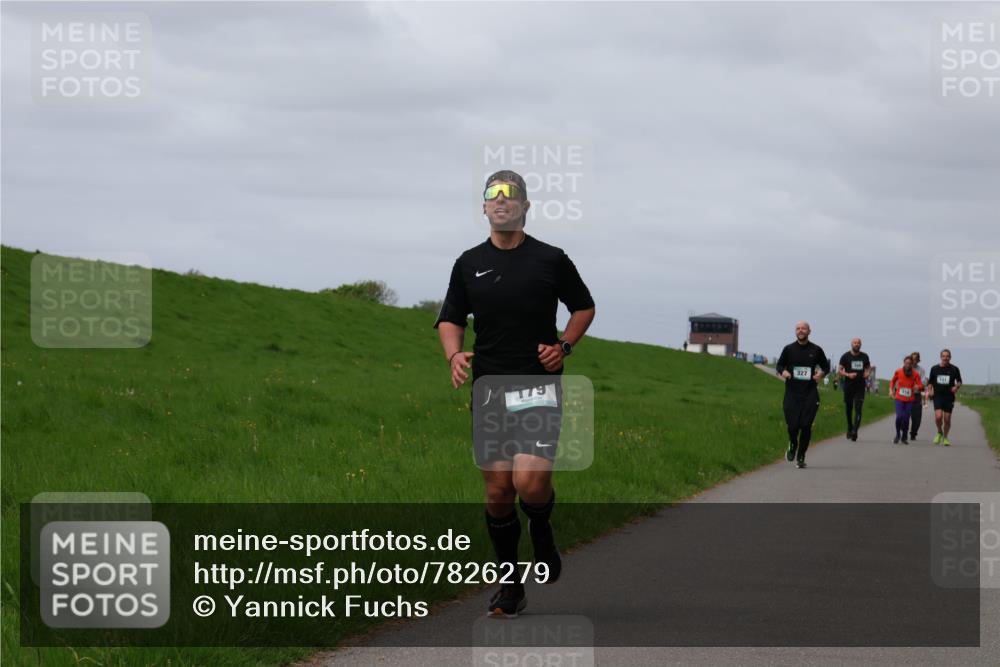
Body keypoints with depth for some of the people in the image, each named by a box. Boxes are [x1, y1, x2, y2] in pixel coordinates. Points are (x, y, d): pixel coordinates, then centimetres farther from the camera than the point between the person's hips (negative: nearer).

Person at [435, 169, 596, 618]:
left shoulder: (551, 259, 3)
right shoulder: (469, 264, 8)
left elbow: (584, 307, 15)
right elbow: (450, 318, 14)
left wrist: (564, 346, -2)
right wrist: (454, 354, -6)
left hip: (538, 382, -3)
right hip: (488, 387, 3)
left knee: (530, 481, -20)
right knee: (497, 491, 2)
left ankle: (542, 531, 15)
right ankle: (510, 585, 17)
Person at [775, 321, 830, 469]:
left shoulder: (816, 350, 4)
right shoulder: (789, 349, 5)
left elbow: (826, 366, 16)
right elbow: (779, 365, 14)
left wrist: (821, 373, -6)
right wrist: (783, 371, -9)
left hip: (810, 394, 0)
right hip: (792, 393, 0)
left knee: (806, 425, -7)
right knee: (792, 425, -6)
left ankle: (801, 457, 7)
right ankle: (792, 445, 27)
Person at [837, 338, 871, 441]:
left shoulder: (864, 356, 6)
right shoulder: (846, 356, -1)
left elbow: (868, 367, 20)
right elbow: (839, 371, -1)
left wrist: (868, 373, -3)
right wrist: (848, 375, -20)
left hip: (860, 387, 0)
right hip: (848, 386, 0)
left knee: (858, 409, -12)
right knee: (849, 409, 10)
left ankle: (854, 432, -19)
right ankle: (849, 429, 30)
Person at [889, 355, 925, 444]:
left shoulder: (915, 374, -3)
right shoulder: (898, 372, 0)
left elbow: (921, 386, -5)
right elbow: (892, 381, 17)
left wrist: (918, 387, -28)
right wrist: (891, 390, 4)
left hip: (910, 400, 0)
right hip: (899, 398, 0)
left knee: (906, 418, -1)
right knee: (899, 416, -16)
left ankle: (904, 437, 19)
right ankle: (897, 435, 6)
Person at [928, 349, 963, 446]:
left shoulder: (954, 369, 1)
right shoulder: (934, 368, 4)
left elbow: (959, 381, 11)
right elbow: (930, 382, 15)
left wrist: (957, 386, -10)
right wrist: (930, 390, -1)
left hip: (949, 397, 0)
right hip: (937, 396, 0)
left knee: (947, 419, 2)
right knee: (938, 416, -17)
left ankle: (945, 438, 23)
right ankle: (939, 433, 11)